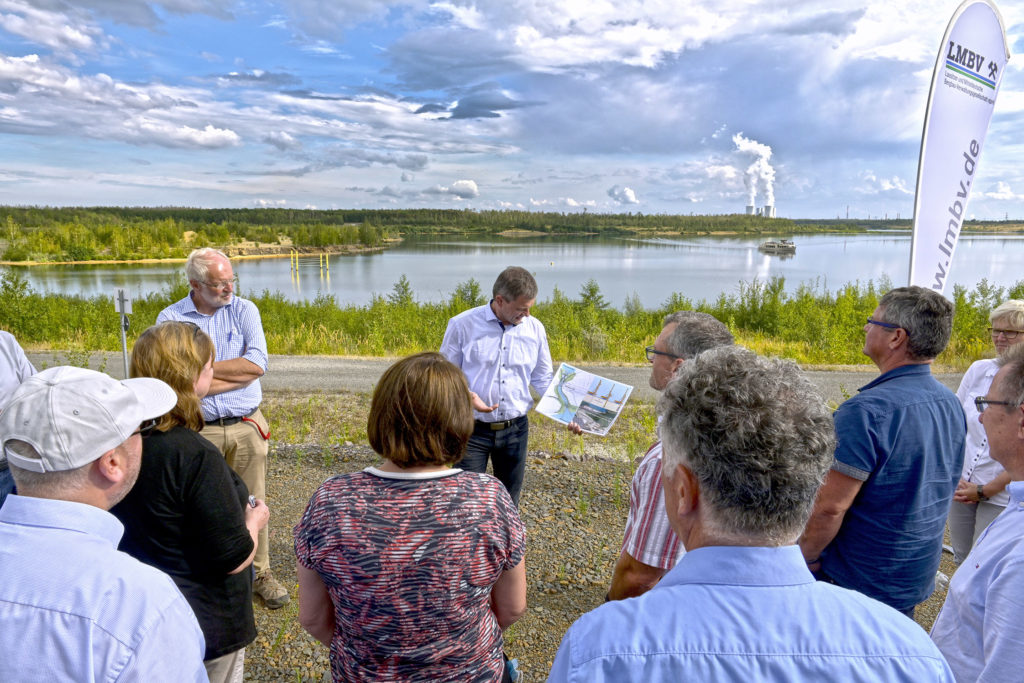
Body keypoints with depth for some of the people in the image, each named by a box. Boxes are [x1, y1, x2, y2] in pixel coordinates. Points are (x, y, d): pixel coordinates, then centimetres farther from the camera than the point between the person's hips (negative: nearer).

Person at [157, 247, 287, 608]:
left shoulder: (244, 310, 2)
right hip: (199, 430, -1)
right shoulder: (171, 318, -2)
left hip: (247, 427, 1)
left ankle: (260, 573, 26)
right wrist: (237, 374, -12)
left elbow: (257, 364, -12)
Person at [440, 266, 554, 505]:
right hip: (473, 429, -3)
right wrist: (468, 396, -22)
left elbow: (543, 378, 9)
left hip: (515, 429, 3)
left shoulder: (535, 328, 0)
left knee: (509, 501, 16)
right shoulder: (463, 325, -9)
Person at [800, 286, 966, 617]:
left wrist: (805, 555, -10)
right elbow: (934, 490, 12)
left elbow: (830, 507, -26)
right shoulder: (951, 404, 1)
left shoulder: (866, 412, -27)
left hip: (857, 582, -8)